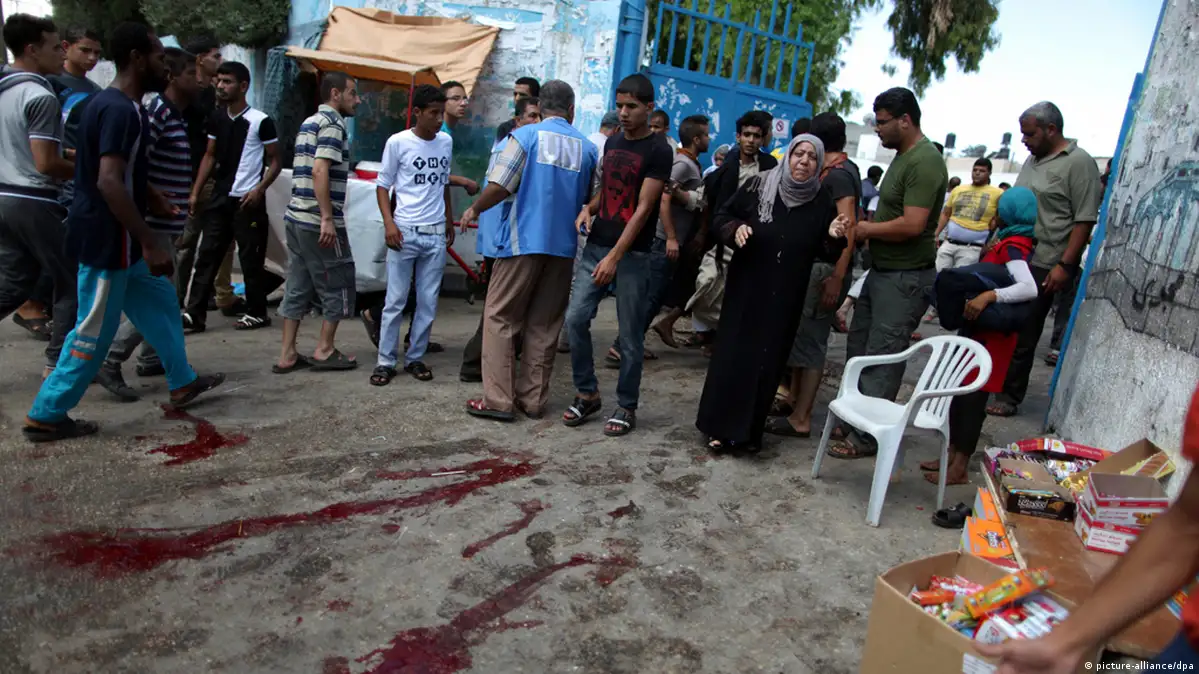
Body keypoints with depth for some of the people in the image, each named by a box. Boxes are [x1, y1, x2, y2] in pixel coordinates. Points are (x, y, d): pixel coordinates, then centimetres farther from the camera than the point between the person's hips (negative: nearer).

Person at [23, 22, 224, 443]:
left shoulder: (113, 104, 12)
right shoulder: (122, 110, -20)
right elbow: (109, 182, -28)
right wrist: (151, 242, -27)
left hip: (114, 237, 10)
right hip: (107, 239, -10)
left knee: (159, 302, 19)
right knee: (95, 331, -1)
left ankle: (183, 382, 31)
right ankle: (46, 416, 10)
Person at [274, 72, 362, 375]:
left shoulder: (309, 122, 20)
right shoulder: (332, 124, -10)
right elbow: (320, 171, -21)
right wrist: (327, 219, -24)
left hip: (297, 217, 9)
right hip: (319, 221, -9)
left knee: (298, 286, 10)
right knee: (338, 284, 3)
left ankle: (287, 355, 12)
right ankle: (324, 351, 9)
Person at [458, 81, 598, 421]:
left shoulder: (526, 135, -4)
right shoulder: (587, 148, 7)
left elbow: (499, 186, -11)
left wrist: (475, 209, 6)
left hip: (522, 240, -4)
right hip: (563, 244, 4)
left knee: (500, 317, 3)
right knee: (544, 324, 10)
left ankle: (498, 399, -1)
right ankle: (533, 399, 13)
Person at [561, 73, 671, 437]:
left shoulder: (658, 151, -7)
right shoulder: (612, 143, 14)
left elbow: (643, 208, -13)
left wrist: (615, 256, -19)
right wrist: (588, 208, 2)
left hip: (632, 254, -6)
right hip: (595, 245, 6)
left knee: (630, 335, 1)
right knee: (576, 319, -1)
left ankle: (626, 406, 15)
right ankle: (587, 393, 15)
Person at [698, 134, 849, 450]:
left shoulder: (823, 202, 1)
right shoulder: (758, 185, -4)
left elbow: (825, 255, 6)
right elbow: (722, 216, 4)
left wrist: (834, 237, -14)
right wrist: (736, 229, -17)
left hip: (785, 296, 2)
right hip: (745, 287, -1)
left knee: (769, 361, 5)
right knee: (732, 354, 0)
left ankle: (749, 430, 17)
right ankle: (720, 427, 11)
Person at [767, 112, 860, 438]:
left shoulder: (839, 174, -14)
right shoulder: (841, 170, 14)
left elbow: (848, 226, -22)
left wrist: (837, 278, -27)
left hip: (827, 267, -10)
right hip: (816, 264, 10)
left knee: (810, 339, -6)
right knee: (800, 333, 16)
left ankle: (800, 419, 0)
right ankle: (793, 398, 29)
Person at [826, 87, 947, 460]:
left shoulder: (925, 162, -18)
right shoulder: (903, 156, 13)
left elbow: (912, 225, -25)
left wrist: (867, 229, -13)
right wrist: (866, 227, 2)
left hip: (906, 278, -10)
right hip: (882, 271, 10)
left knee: (882, 358, -3)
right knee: (860, 346, 16)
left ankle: (867, 437, 6)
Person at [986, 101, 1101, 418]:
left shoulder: (1078, 163, -9)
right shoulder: (1033, 160, 16)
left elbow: (1084, 220, -14)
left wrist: (1065, 265, -19)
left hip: (1042, 267, -7)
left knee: (1022, 338, -1)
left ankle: (1008, 398, 9)